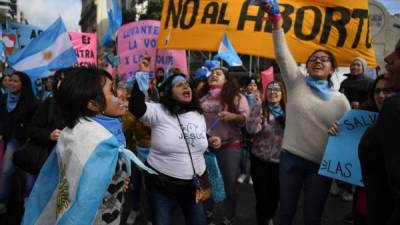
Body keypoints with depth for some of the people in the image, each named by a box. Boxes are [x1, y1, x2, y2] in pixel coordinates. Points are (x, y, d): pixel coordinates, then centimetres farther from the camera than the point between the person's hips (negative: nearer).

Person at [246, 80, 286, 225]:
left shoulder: (287, 110, 3)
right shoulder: (260, 107, -9)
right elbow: (251, 129, -22)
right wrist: (257, 106, -28)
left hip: (280, 161, 4)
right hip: (260, 161, -3)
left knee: (275, 195, 16)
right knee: (262, 196, 3)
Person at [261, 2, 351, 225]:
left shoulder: (340, 100, 4)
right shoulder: (297, 83, 2)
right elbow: (283, 55, -9)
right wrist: (276, 21, -19)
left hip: (322, 165, 1)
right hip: (291, 158, 0)